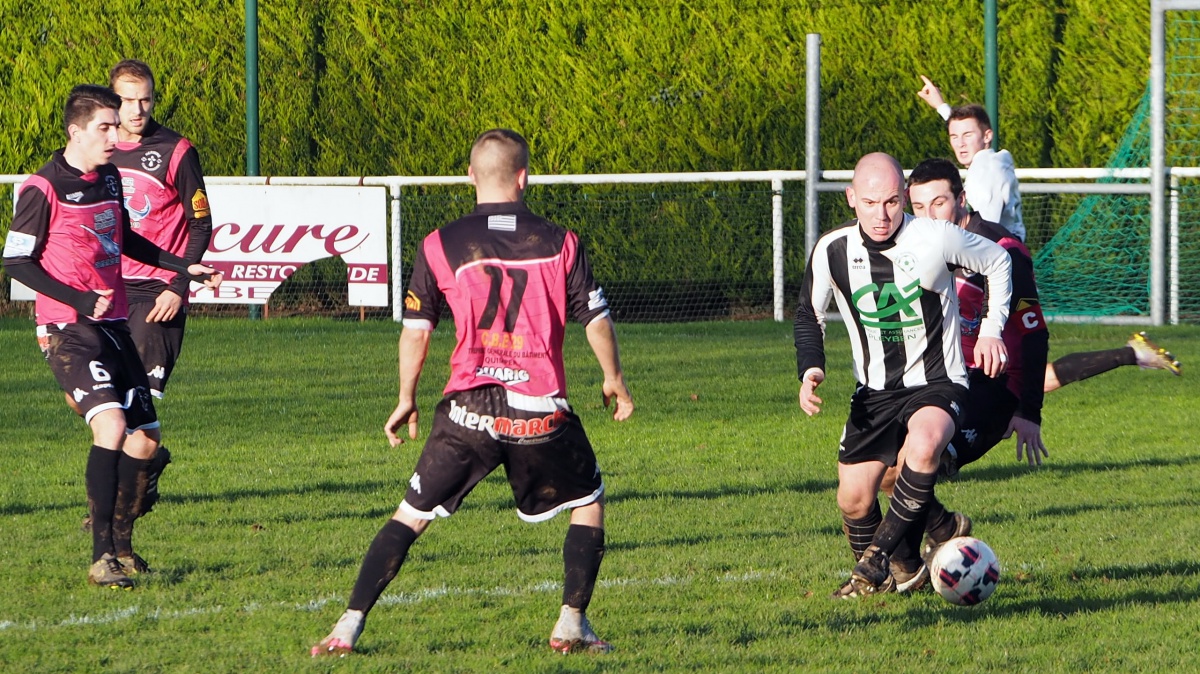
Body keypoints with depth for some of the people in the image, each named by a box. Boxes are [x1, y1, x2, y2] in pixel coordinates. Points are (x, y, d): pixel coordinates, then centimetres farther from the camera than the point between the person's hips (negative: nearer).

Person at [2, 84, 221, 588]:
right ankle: (102, 557, -23)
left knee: (145, 436, 7)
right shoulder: (43, 189, -12)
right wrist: (79, 301, -17)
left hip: (113, 324, 8)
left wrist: (183, 268, 26)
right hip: (68, 331, -8)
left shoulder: (110, 179, 12)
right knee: (111, 424, -25)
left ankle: (122, 545, 24)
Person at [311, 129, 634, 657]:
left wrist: (406, 400, 20)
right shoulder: (560, 244, 4)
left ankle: (348, 628, 1)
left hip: (467, 409, 1)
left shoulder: (440, 246, 4)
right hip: (542, 411, -1)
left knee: (411, 515, 9)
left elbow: (415, 330, 6)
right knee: (588, 503, 21)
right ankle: (572, 625, 11)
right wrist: (614, 380, 24)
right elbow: (597, 319, 7)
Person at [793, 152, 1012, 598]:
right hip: (875, 391, 4)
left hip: (937, 383, -4)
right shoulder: (833, 251, -8)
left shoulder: (936, 238, -16)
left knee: (923, 444, -36)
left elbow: (997, 262, 4)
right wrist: (810, 370, -8)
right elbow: (808, 314, 9)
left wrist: (991, 331, -4)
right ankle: (904, 568, 24)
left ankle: (877, 557, -25)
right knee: (853, 499, -5)